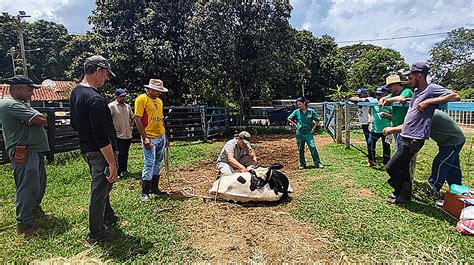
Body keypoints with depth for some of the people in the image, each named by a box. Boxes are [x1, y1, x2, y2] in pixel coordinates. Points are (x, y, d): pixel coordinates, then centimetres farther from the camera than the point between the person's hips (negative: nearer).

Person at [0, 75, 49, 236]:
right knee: (28, 187, -4)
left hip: (35, 151, 10)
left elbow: (40, 120, 8)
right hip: (24, 153, -10)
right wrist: (35, 119, -2)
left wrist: (32, 119, -11)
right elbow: (41, 120, -22)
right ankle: (24, 223, 8)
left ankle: (35, 209, 39)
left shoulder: (21, 103, 19)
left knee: (39, 183, 20)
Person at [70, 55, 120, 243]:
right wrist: (112, 164, -23)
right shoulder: (95, 99, -25)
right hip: (100, 152, -10)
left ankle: (107, 216, 44)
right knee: (99, 190, 4)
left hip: (86, 148, 10)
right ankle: (96, 234, 20)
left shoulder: (75, 92, 7)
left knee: (103, 184, 25)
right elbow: (102, 137, -27)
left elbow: (74, 124, 17)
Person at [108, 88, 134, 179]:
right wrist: (113, 129, -15)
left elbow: (132, 117, 25)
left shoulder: (127, 106, 11)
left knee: (125, 153, 16)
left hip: (128, 135, 6)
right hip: (118, 135, -6)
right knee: (119, 154, -1)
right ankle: (118, 172, 9)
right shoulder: (111, 106, -10)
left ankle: (124, 169, 29)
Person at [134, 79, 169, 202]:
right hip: (150, 138, -7)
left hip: (161, 137, 7)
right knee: (149, 164, -6)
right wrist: (145, 138, -17)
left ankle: (154, 188, 23)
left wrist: (165, 137, 18)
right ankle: (145, 193, 4)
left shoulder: (159, 101, 15)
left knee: (157, 163, 12)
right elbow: (137, 119, -12)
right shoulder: (141, 99, -7)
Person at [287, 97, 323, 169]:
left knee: (313, 147, -8)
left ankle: (318, 163, 2)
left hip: (308, 133, -1)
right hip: (299, 133, 2)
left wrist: (313, 128, 0)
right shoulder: (296, 112, 0)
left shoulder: (311, 111, -2)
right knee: (300, 150, 8)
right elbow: (289, 119, 12)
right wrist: (295, 125, 3)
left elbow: (317, 120, 7)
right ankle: (302, 164, 21)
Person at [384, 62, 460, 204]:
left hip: (413, 140, -9)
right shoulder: (416, 92, 14)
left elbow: (455, 96, -20)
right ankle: (405, 196, 29)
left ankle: (400, 193, 16)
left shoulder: (432, 89, -10)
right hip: (403, 137, 9)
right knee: (403, 168, 15)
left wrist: (429, 101, -22)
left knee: (391, 167, -4)